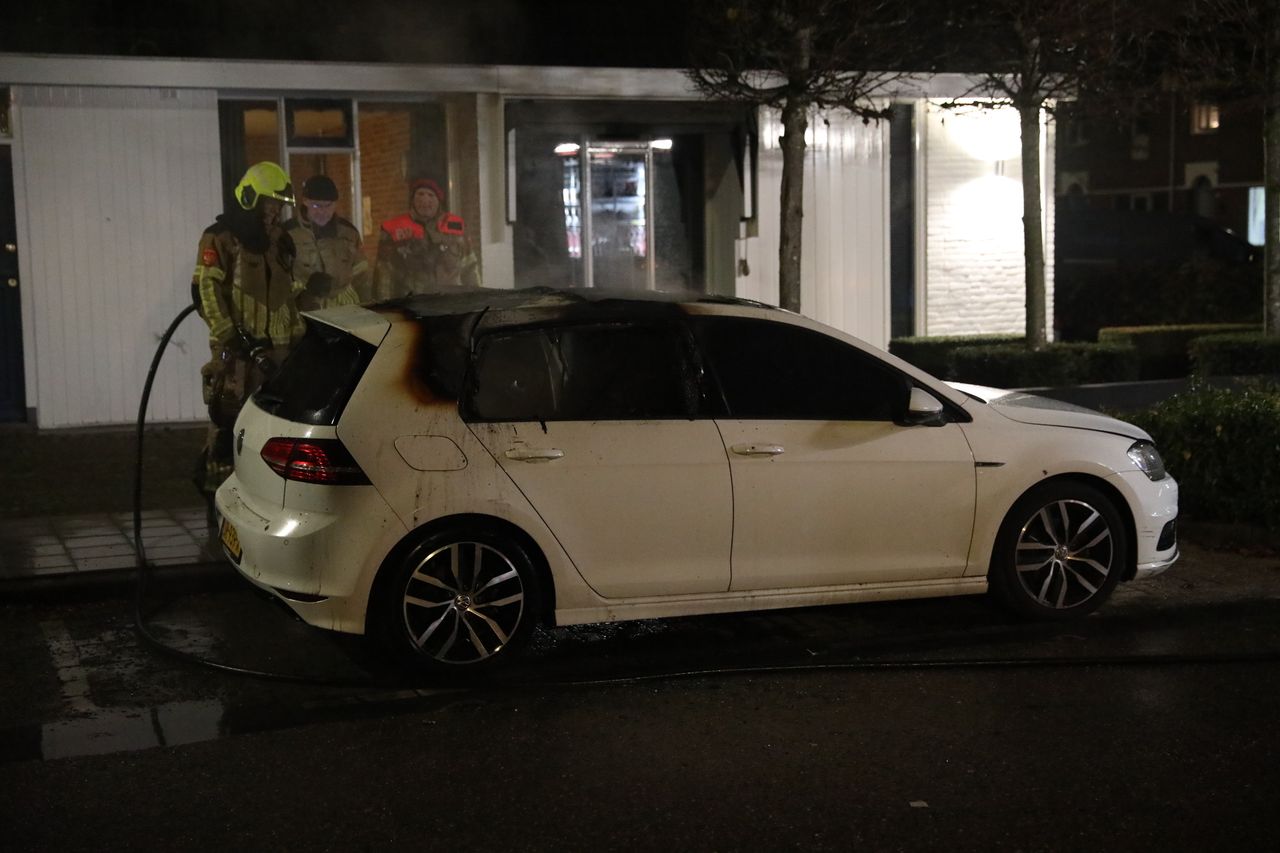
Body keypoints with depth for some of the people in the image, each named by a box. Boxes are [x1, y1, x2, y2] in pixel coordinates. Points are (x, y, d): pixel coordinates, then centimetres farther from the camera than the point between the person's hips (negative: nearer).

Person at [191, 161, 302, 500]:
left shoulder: (280, 241, 18)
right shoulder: (221, 238, -5)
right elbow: (206, 292, -12)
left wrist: (298, 337, 17)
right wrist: (233, 337, -17)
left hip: (278, 348, 7)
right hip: (236, 351, -7)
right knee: (228, 424, -8)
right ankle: (217, 491, -1)